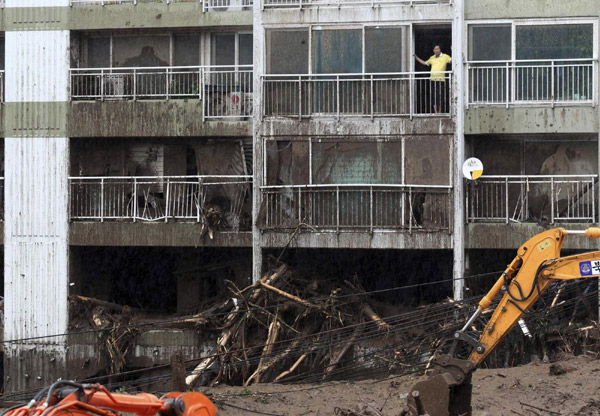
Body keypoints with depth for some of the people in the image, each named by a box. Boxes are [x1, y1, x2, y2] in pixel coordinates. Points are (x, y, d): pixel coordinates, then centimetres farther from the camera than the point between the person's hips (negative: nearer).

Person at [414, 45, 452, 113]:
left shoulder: (445, 56, 4)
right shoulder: (432, 58, 18)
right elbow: (425, 63, 32)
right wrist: (416, 57, 32)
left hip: (441, 80, -4)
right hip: (433, 80, 4)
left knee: (441, 97, -5)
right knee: (434, 97, 4)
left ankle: (440, 112, 2)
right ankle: (435, 112, 9)